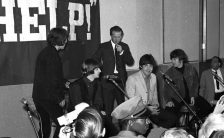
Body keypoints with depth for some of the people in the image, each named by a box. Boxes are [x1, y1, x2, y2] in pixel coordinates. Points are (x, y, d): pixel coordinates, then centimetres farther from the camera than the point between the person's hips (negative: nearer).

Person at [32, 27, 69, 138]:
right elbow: (52, 79, -19)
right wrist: (60, 98, -14)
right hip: (48, 97, -10)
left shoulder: (44, 52, 14)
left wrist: (64, 83, 17)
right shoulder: (52, 54, -16)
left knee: (45, 124, 18)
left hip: (38, 95, 10)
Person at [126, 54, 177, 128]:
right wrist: (146, 108, -18)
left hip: (151, 107, 7)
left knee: (172, 118, -12)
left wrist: (155, 104, -1)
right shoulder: (132, 78, -11)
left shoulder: (153, 77, 10)